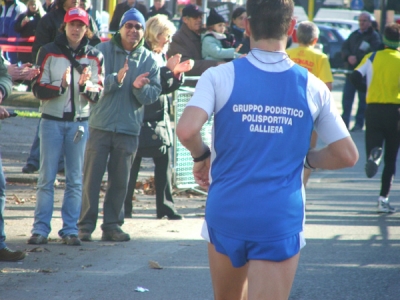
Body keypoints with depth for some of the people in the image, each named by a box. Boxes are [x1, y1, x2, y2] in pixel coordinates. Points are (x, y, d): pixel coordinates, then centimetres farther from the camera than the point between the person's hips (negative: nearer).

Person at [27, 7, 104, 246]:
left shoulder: (95, 57, 4)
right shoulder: (48, 52, 0)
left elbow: (98, 93, 1)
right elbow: (38, 89, -4)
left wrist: (85, 86, -20)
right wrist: (60, 86, -21)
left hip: (80, 122, 2)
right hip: (52, 121, -1)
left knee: (75, 179, 4)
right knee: (47, 177, -1)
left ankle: (70, 229, 8)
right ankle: (41, 228, 2)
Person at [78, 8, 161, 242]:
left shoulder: (149, 60, 6)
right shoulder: (103, 51, -1)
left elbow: (154, 94, 0)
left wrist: (140, 87, -20)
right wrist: (115, 79, -27)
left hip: (129, 129, 2)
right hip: (100, 125, -2)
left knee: (120, 182, 7)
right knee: (92, 178, -2)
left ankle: (112, 225, 16)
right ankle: (86, 225, 4)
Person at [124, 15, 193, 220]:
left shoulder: (161, 55, 15)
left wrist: (178, 73, 2)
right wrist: (168, 69, -23)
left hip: (160, 118, 8)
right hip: (141, 118, -8)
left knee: (164, 163, 4)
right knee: (132, 164, -2)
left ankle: (165, 207, 9)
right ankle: (124, 209, 4)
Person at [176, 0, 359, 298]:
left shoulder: (220, 76, -6)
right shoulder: (313, 88, -1)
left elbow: (186, 130, -20)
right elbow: (347, 155, 2)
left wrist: (201, 156, 1)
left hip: (226, 214, 1)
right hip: (282, 221, -1)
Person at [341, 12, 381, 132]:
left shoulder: (374, 36, -2)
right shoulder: (354, 34, 17)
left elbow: (372, 53, -14)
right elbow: (344, 47, 9)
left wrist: (357, 58, -19)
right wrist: (348, 57, -12)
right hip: (351, 70, 5)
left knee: (363, 98, -2)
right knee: (347, 96, 3)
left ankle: (359, 123, 2)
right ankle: (345, 121, 8)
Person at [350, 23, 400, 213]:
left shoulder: (372, 58, 3)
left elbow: (355, 78, -10)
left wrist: (367, 90, 7)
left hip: (374, 110, 1)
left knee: (373, 145, 9)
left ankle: (374, 154, -29)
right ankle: (383, 199, 1)